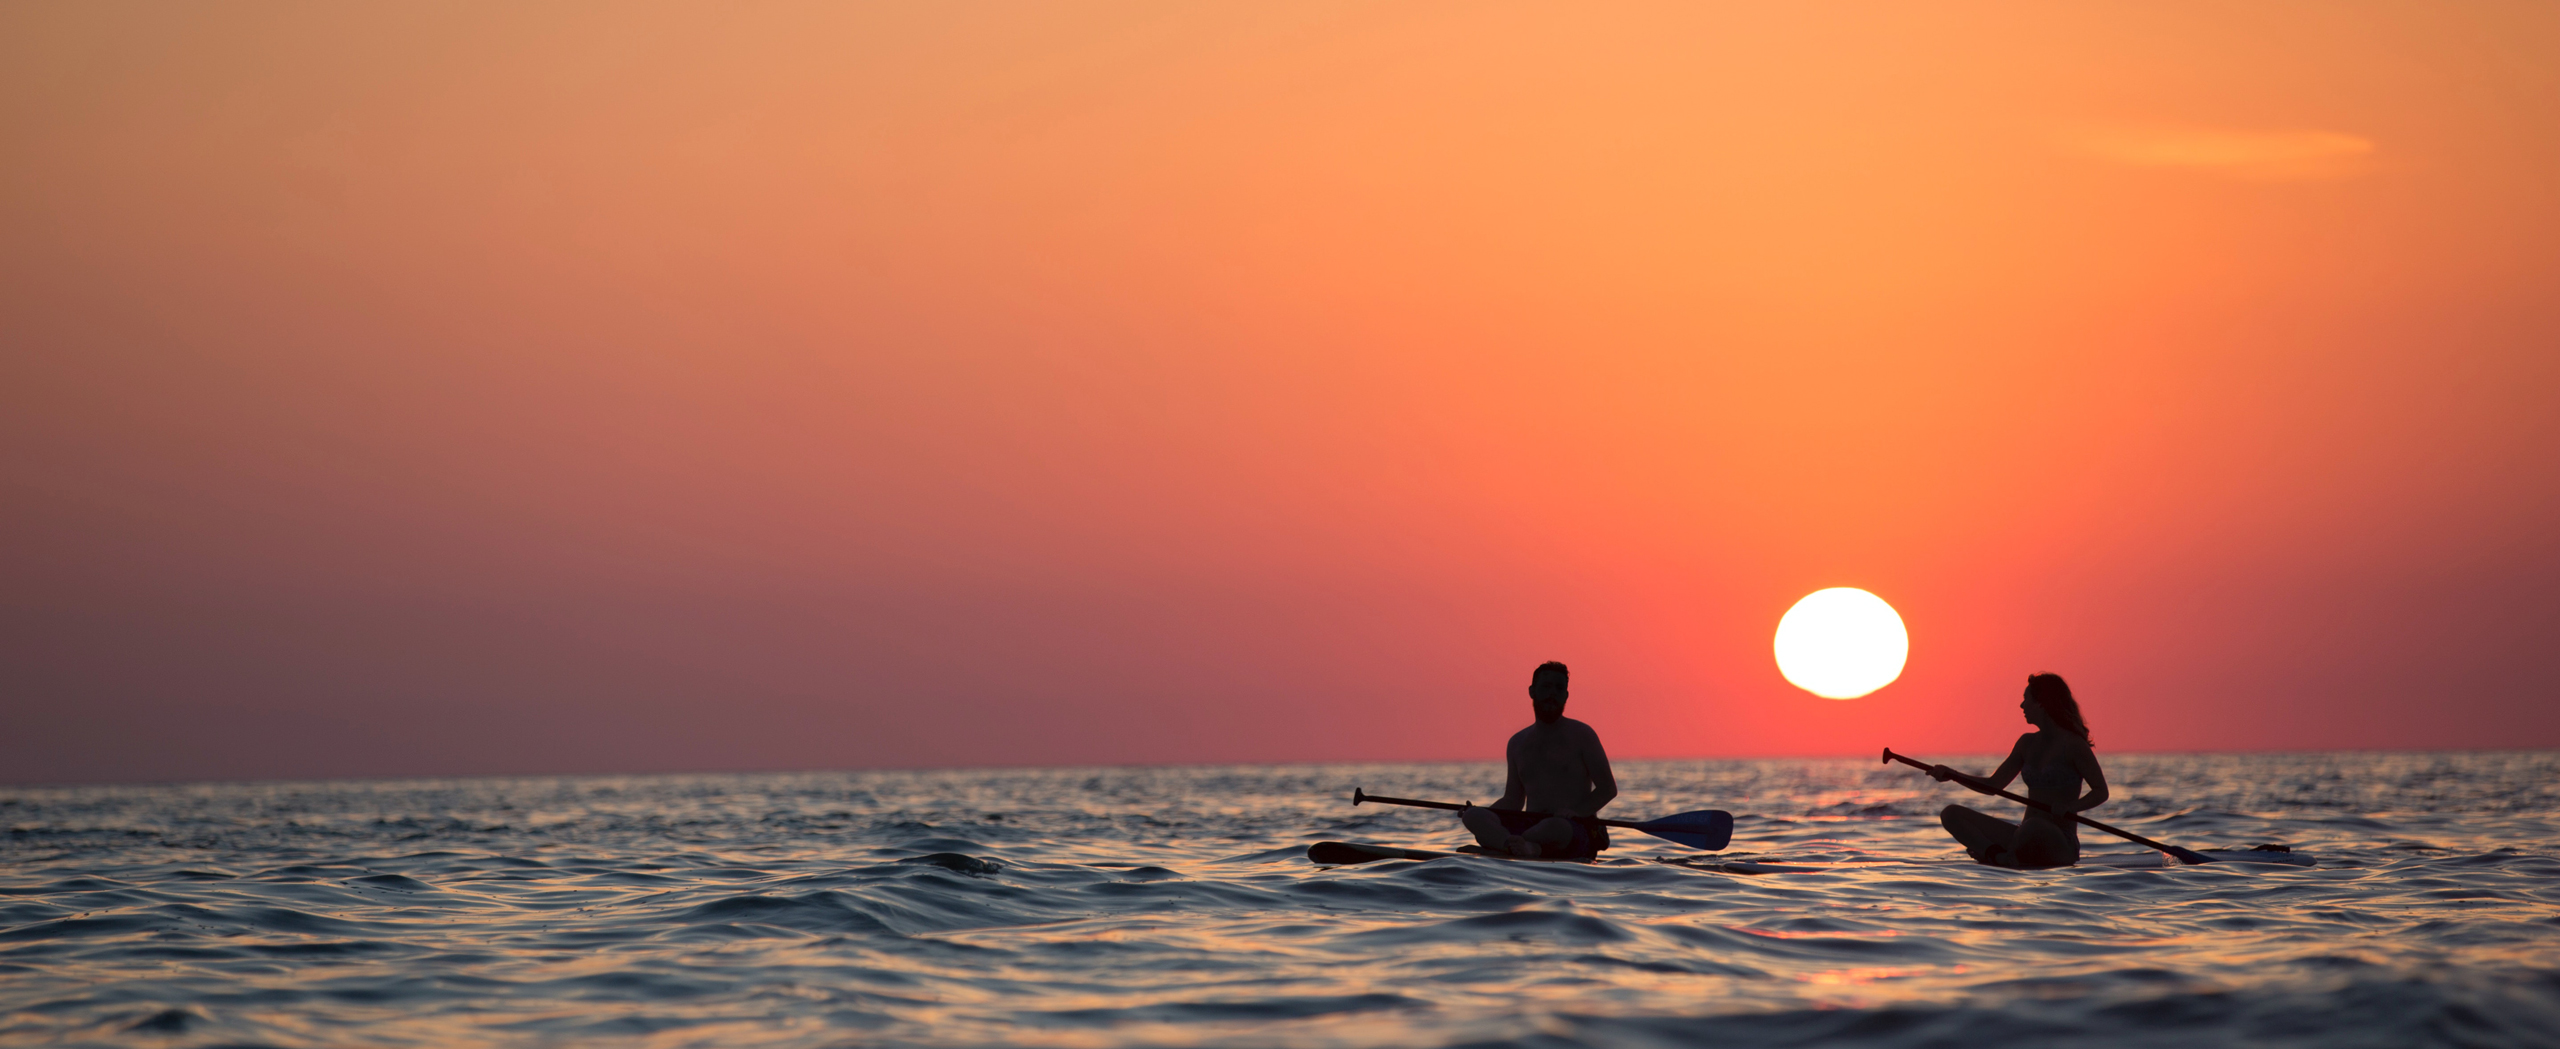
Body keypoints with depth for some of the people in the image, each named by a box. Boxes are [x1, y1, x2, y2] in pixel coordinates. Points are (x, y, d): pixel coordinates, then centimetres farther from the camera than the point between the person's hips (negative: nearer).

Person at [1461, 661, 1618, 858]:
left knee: (1556, 827, -44)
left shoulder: (1581, 735, 4)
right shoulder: (1518, 742, 17)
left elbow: (1608, 788, 0)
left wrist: (1576, 812, -18)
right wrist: (1478, 811, -1)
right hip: (1531, 825, 5)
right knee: (1472, 816, -24)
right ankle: (1529, 847, -48)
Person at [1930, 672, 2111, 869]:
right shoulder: (2028, 743, 13)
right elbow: (1994, 785, 17)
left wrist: (2070, 807, -25)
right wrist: (1951, 774, 6)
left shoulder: (2072, 744, -8)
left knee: (2033, 826, -43)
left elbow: (2101, 792, -8)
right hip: (2025, 836, 7)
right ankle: (1997, 855, -26)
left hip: (2060, 844, -7)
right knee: (1951, 814, -3)